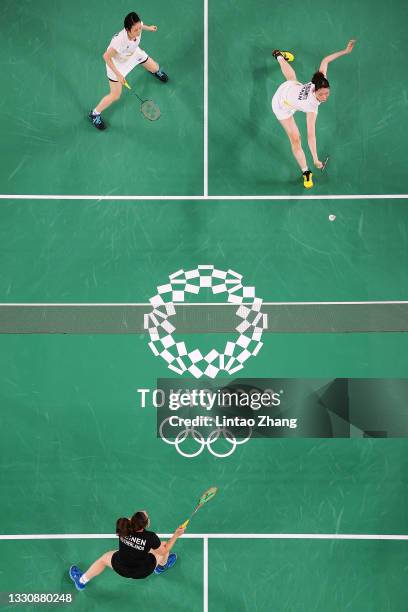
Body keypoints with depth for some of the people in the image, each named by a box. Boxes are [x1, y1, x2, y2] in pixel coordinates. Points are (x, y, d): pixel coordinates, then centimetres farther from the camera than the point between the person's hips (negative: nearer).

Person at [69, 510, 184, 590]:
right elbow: (164, 551, -14)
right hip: (143, 572, -1)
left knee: (104, 558, 31)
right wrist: (176, 535, -12)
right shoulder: (151, 537, -33)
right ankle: (162, 566, 52)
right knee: (164, 545, 18)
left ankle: (81, 581, 46)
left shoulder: (123, 526, -27)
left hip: (121, 569, 2)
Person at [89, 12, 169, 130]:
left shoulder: (137, 26, -30)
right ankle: (94, 114, 25)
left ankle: (155, 71, 64)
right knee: (115, 96, 0)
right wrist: (117, 74, -32)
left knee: (155, 68, 20)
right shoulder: (120, 41, -47)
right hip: (117, 63, -6)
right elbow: (106, 57, -33)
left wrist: (148, 28, 16)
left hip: (134, 53, 6)